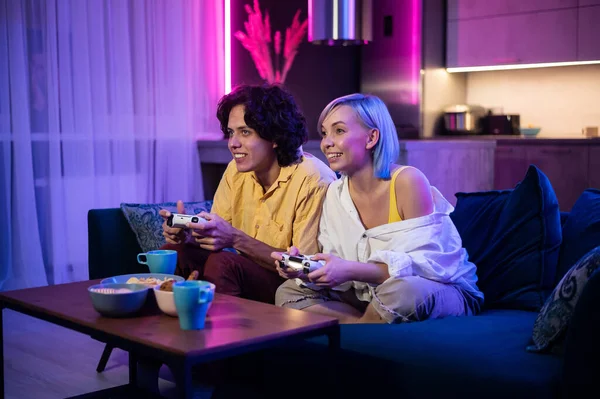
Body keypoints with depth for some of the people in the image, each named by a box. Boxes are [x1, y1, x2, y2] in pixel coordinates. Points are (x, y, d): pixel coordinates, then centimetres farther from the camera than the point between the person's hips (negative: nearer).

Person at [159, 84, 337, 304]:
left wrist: (237, 240, -28)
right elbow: (216, 233, 5)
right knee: (174, 251, -12)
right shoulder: (236, 170, 2)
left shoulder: (314, 179, -18)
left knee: (222, 263, -28)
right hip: (247, 274, 6)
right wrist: (188, 234, -18)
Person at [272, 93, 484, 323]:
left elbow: (426, 264, -25)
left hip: (443, 292, -6)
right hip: (373, 295, 6)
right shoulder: (335, 193, 1)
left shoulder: (407, 182, -20)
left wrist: (351, 271, -35)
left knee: (404, 290, -40)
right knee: (288, 292, -2)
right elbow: (336, 271, 0)